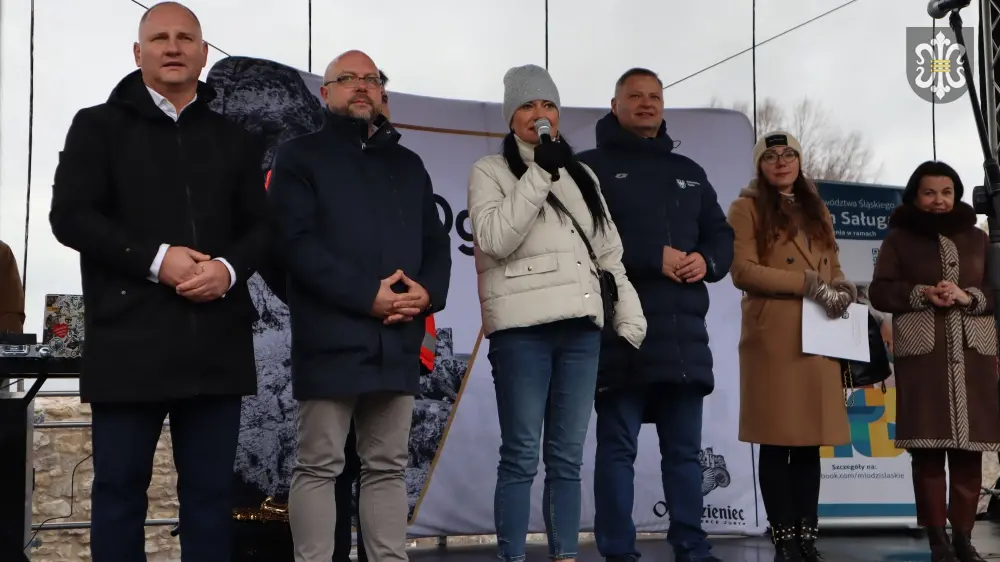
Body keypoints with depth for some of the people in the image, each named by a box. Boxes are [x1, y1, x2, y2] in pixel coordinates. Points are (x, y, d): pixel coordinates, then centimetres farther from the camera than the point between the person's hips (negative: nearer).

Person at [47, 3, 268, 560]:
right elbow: (70, 215, -4)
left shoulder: (235, 140, 17)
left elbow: (260, 227, 12)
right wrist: (154, 260, -15)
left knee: (211, 489, 7)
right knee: (120, 485, 3)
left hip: (216, 341, 3)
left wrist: (228, 268, -10)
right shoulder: (99, 126, 8)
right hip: (130, 339, -2)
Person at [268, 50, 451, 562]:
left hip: (398, 342, 5)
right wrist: (367, 296, -17)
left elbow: (436, 242, 16)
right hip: (331, 340, -5)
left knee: (388, 467, 10)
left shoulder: (408, 164, 20)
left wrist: (428, 292, -6)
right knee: (319, 467, -1)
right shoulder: (300, 157, 3)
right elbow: (296, 241, -10)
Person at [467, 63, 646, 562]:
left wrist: (629, 320, 8)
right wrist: (539, 174, -13)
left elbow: (609, 252, 18)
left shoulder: (582, 175, 19)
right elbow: (494, 239, -11)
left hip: (581, 326, 5)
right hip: (522, 327, -5)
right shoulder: (490, 171, 5)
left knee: (568, 456, 7)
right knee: (522, 455, -6)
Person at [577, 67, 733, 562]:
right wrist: (653, 259, -15)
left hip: (684, 332, 6)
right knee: (618, 447, -2)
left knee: (685, 448, 10)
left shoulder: (688, 172, 22)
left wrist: (707, 261, -2)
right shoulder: (591, 166, 3)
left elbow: (721, 234, 22)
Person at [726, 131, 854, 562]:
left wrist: (841, 288, 0)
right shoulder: (748, 208, 2)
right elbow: (743, 270, -10)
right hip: (773, 338, -5)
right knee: (776, 441, -3)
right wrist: (810, 284, -14)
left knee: (810, 441, 5)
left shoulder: (817, 210, 21)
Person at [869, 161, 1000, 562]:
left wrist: (967, 296, -8)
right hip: (921, 353, -2)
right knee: (927, 448, -7)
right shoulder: (899, 238, 10)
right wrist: (922, 294, -12)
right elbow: (880, 291, 3)